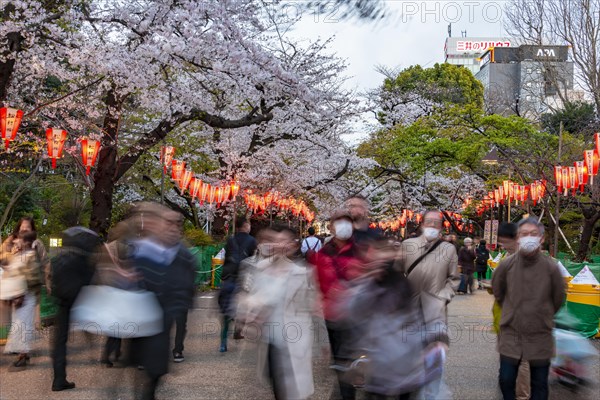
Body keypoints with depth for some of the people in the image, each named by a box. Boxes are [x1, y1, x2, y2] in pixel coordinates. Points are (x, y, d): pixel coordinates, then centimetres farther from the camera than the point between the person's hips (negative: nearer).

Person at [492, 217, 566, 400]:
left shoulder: (551, 267, -11)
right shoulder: (506, 265, -10)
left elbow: (558, 299, 5)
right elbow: (498, 292, 9)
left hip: (540, 336, 0)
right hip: (511, 333, 1)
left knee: (540, 384, 11)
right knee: (506, 380, 7)